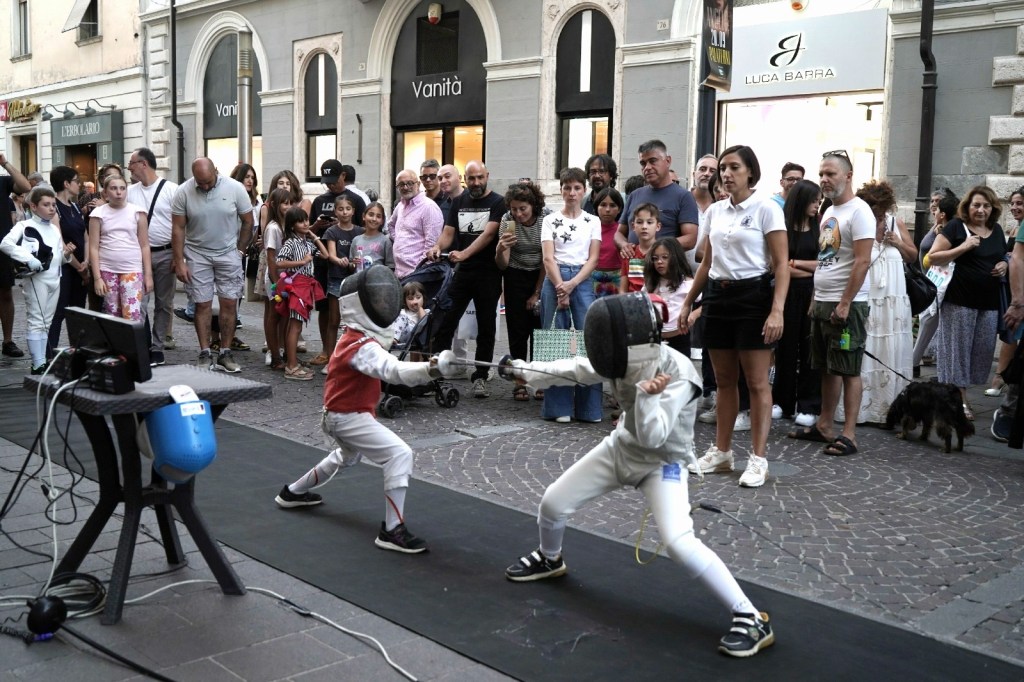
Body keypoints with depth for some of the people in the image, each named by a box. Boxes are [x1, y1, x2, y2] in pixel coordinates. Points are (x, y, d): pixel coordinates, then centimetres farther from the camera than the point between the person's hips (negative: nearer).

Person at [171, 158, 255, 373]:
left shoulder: (235, 188, -9)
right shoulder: (183, 192, -9)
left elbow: (248, 222, 1)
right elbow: (178, 229, -5)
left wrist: (239, 251, 1)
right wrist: (179, 262, -8)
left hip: (228, 252, 0)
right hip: (197, 254, 0)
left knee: (229, 303, -1)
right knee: (202, 304, 1)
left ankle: (225, 354, 7)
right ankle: (205, 354, 8)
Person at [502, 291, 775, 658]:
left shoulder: (678, 373, -31)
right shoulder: (627, 358, -13)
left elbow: (653, 438, -33)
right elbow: (576, 369, 4)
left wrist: (647, 395, -47)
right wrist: (526, 370, 7)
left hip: (663, 462, -6)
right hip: (622, 448, 7)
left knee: (679, 544, -27)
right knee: (553, 502, 8)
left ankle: (751, 618, -15)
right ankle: (550, 559, 43)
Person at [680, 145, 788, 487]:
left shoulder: (766, 208, -7)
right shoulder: (714, 211, 11)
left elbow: (781, 265, -10)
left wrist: (777, 310, -20)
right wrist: (688, 303, 16)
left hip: (753, 296, -6)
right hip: (718, 296, 6)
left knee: (757, 382, -2)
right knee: (724, 380, 11)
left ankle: (758, 459, 4)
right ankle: (721, 451, 21)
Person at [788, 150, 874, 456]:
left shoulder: (858, 212, -12)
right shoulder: (829, 212, 15)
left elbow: (862, 261, -19)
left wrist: (844, 304, -21)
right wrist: (817, 299, 16)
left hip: (846, 306, -9)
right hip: (822, 303, 9)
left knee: (849, 371, -4)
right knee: (827, 369, 14)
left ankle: (849, 434, 0)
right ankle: (824, 426, 22)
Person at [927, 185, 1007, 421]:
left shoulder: (997, 230, 13)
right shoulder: (956, 226, -5)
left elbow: (1004, 258, 27)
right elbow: (932, 258, -9)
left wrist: (1004, 265, 3)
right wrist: (962, 248, -20)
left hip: (989, 303, 6)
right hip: (959, 301, -6)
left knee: (983, 350, 7)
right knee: (958, 349, -1)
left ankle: (961, 393, 19)